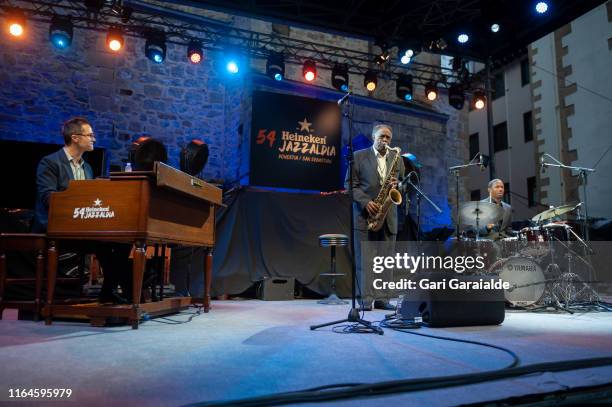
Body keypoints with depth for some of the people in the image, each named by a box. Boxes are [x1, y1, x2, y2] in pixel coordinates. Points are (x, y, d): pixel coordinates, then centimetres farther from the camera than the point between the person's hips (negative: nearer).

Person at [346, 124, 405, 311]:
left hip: (388, 216, 3)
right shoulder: (359, 156, 4)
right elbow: (350, 184, -1)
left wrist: (397, 184, -9)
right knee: (364, 258, -2)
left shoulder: (397, 158, 14)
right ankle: (366, 299, 3)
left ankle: (382, 298, 11)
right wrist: (366, 202, -14)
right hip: (365, 214, -3)